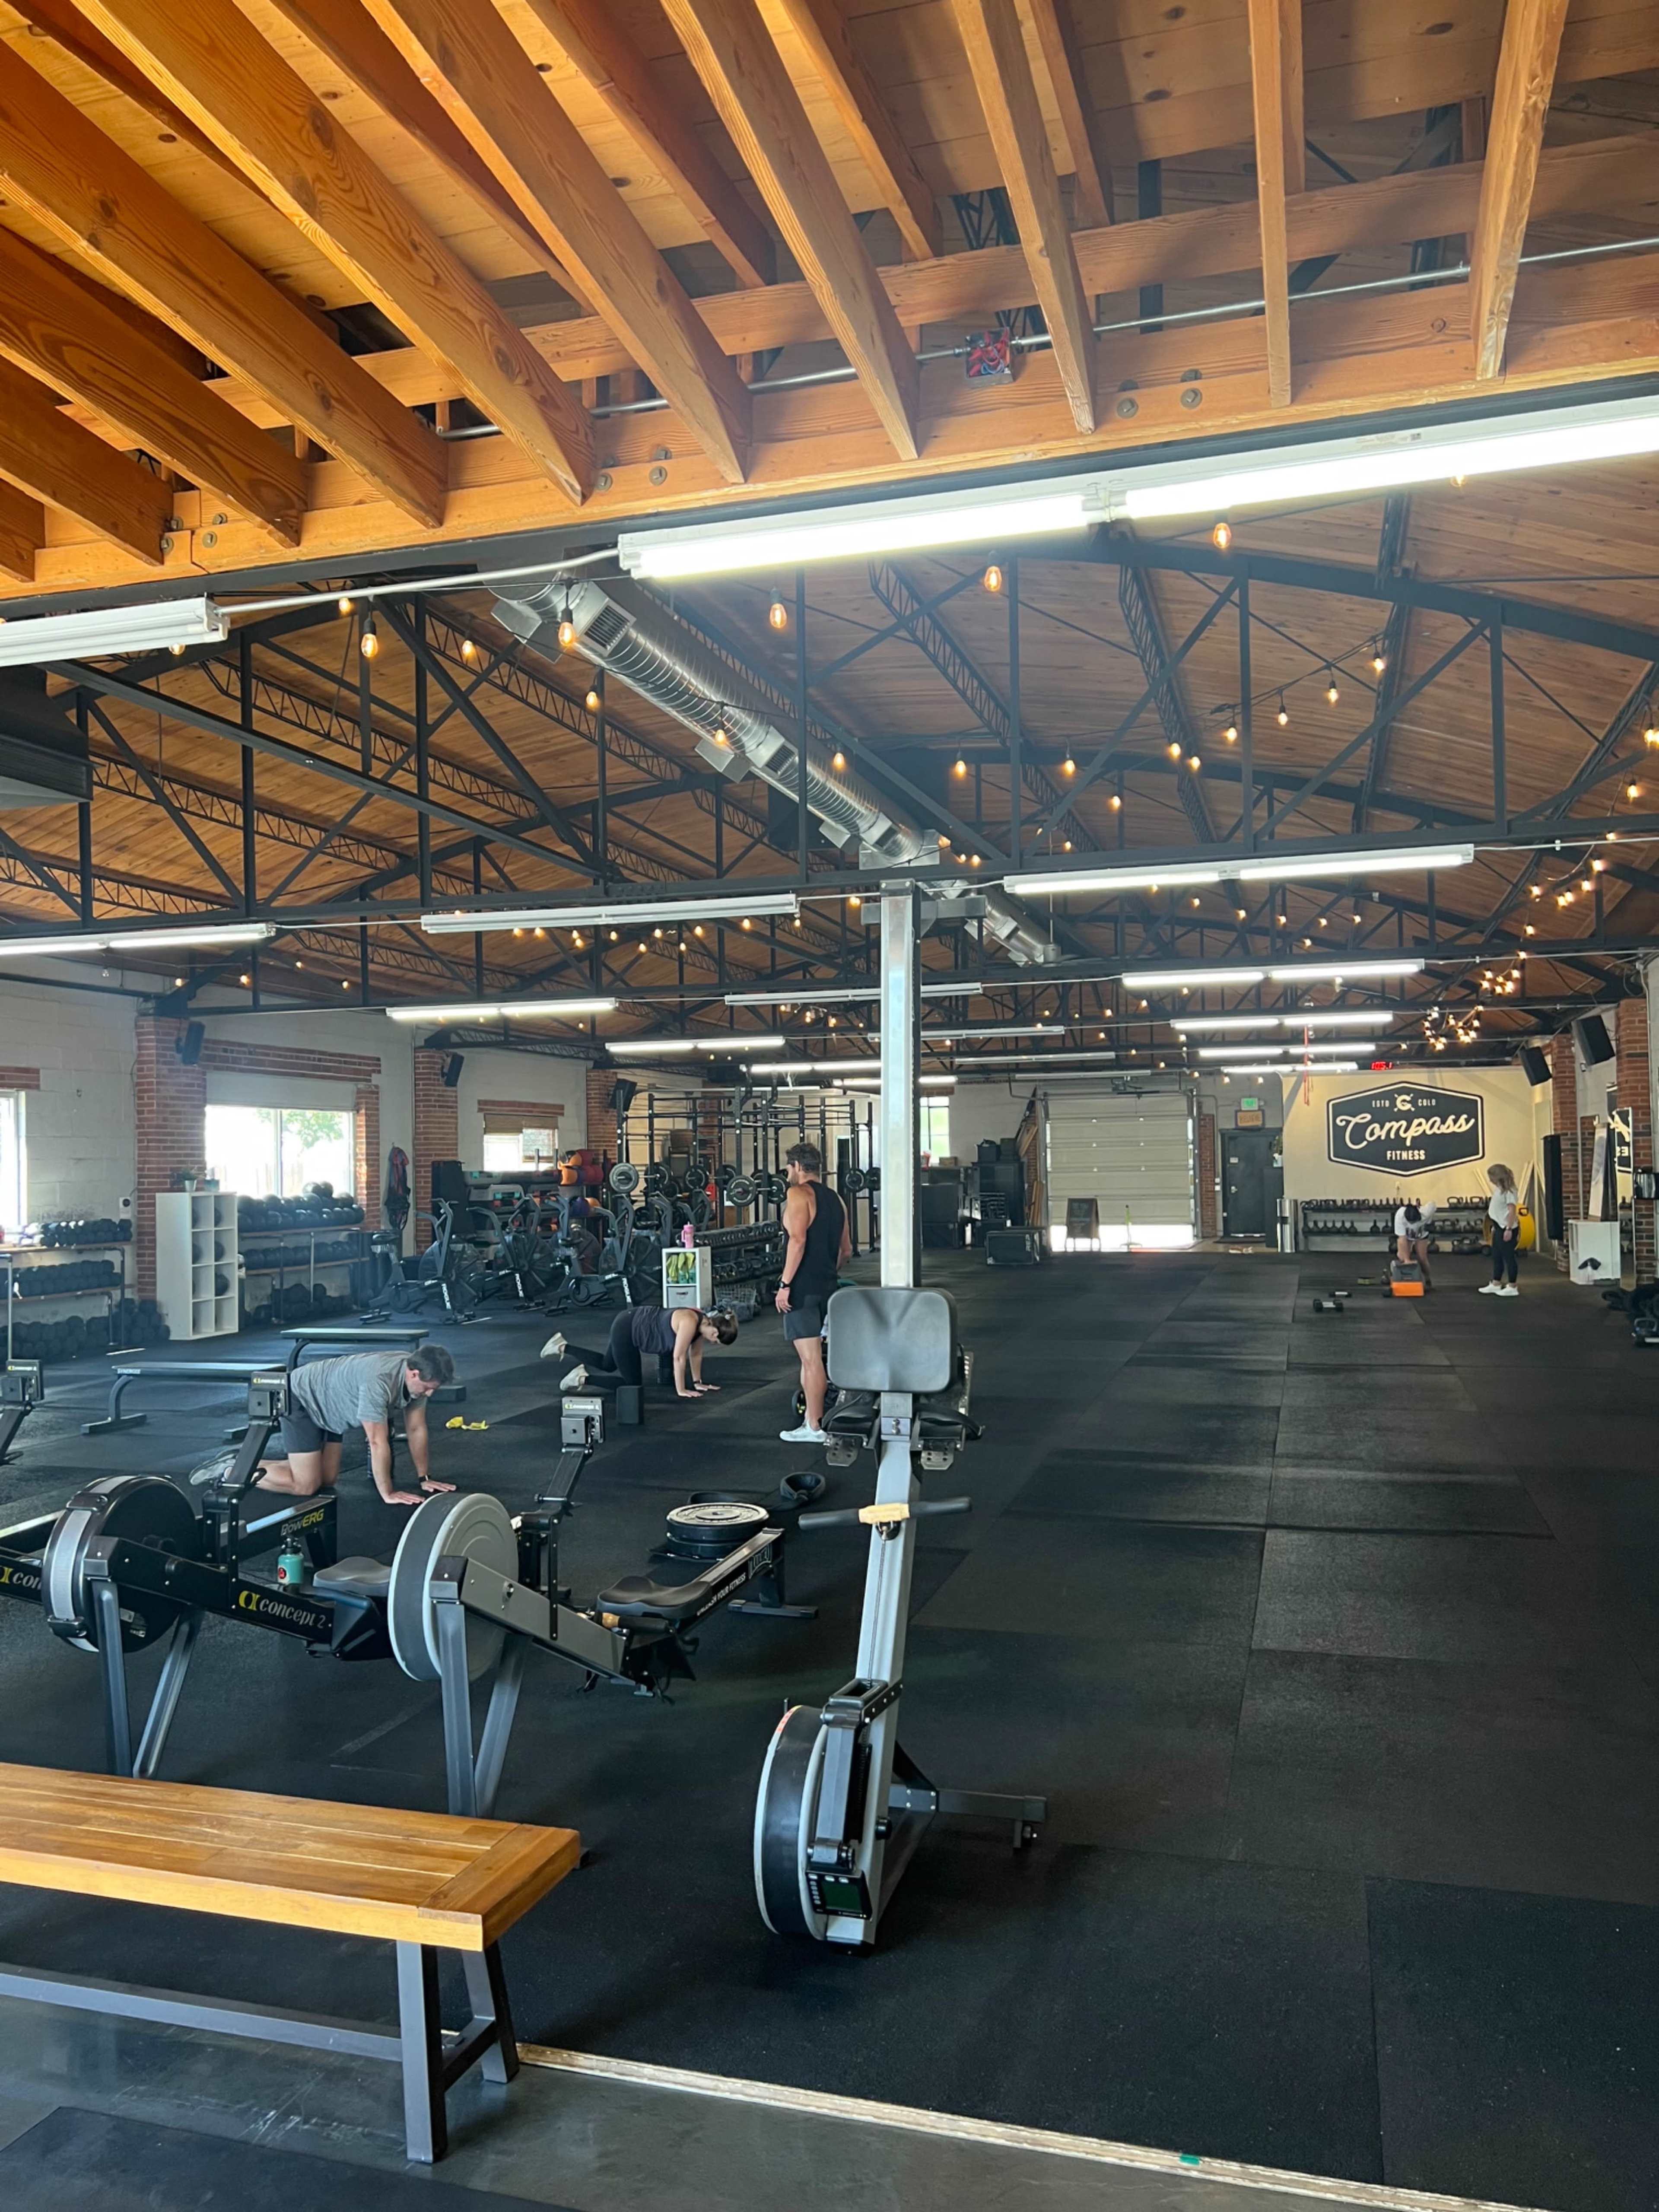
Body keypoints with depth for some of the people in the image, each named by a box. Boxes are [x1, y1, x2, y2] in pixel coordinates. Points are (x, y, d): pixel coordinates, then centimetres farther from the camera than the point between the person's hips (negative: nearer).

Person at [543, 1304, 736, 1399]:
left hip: (634, 1325, 9)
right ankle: (584, 1377, 2)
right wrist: (681, 1390, -19)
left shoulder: (704, 1322, -5)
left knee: (607, 1366, 25)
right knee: (632, 1384, -3)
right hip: (626, 1329, -9)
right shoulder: (690, 1323, -31)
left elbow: (696, 1353, 9)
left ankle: (563, 1347, 32)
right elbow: (679, 1357, -27)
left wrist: (698, 1382, 13)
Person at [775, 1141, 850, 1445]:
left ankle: (814, 1429, -2)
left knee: (811, 1359, -6)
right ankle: (812, 1416, 21)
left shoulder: (799, 1194, -8)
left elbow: (798, 1240, -20)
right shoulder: (835, 1199, 16)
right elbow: (846, 1251, 20)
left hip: (803, 1286, -8)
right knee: (812, 1356, 16)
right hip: (827, 1285, 8)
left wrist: (785, 1284, -19)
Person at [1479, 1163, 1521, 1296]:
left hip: (1507, 1229, -10)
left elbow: (1512, 1210, -22)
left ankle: (1512, 1288, 4)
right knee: (1497, 1257, 15)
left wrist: (1509, 1229, -25)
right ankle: (1496, 1285, 23)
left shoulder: (1509, 1191, -16)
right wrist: (1495, 1227, 19)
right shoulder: (1500, 1190, 13)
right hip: (1499, 1228, 10)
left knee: (1509, 1257, -3)